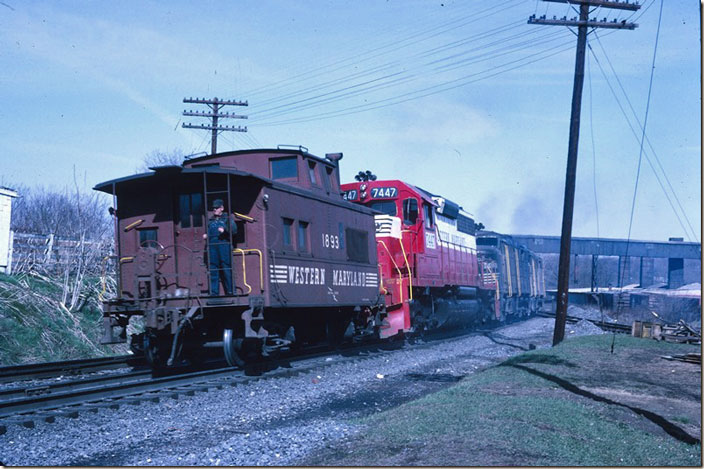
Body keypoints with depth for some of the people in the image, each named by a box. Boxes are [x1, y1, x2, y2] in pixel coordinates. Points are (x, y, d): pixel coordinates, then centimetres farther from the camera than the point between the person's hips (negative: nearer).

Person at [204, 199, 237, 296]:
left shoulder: (227, 219, 11)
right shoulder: (210, 221, 25)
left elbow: (234, 230, -1)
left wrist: (224, 230, -16)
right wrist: (206, 236, 11)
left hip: (224, 245, -4)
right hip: (212, 247, 4)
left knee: (226, 269, -7)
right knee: (213, 270, 0)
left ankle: (230, 291, -4)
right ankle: (214, 292, 3)